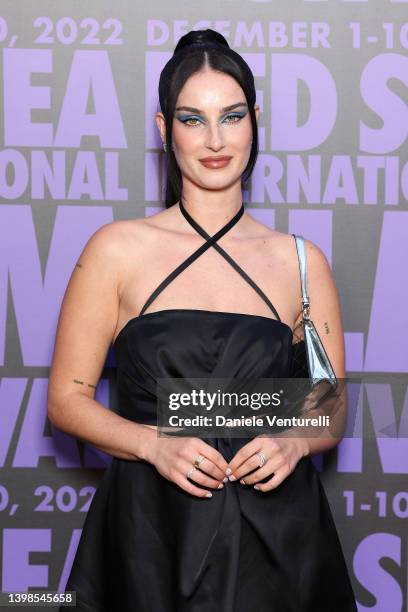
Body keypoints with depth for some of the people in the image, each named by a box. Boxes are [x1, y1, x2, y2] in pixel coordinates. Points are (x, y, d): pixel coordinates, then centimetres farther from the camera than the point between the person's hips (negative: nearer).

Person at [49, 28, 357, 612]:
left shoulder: (302, 261, 3)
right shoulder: (118, 250, -2)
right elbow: (67, 398, 0)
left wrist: (293, 443, -10)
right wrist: (156, 443, -15)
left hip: (273, 537, 2)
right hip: (150, 531, -1)